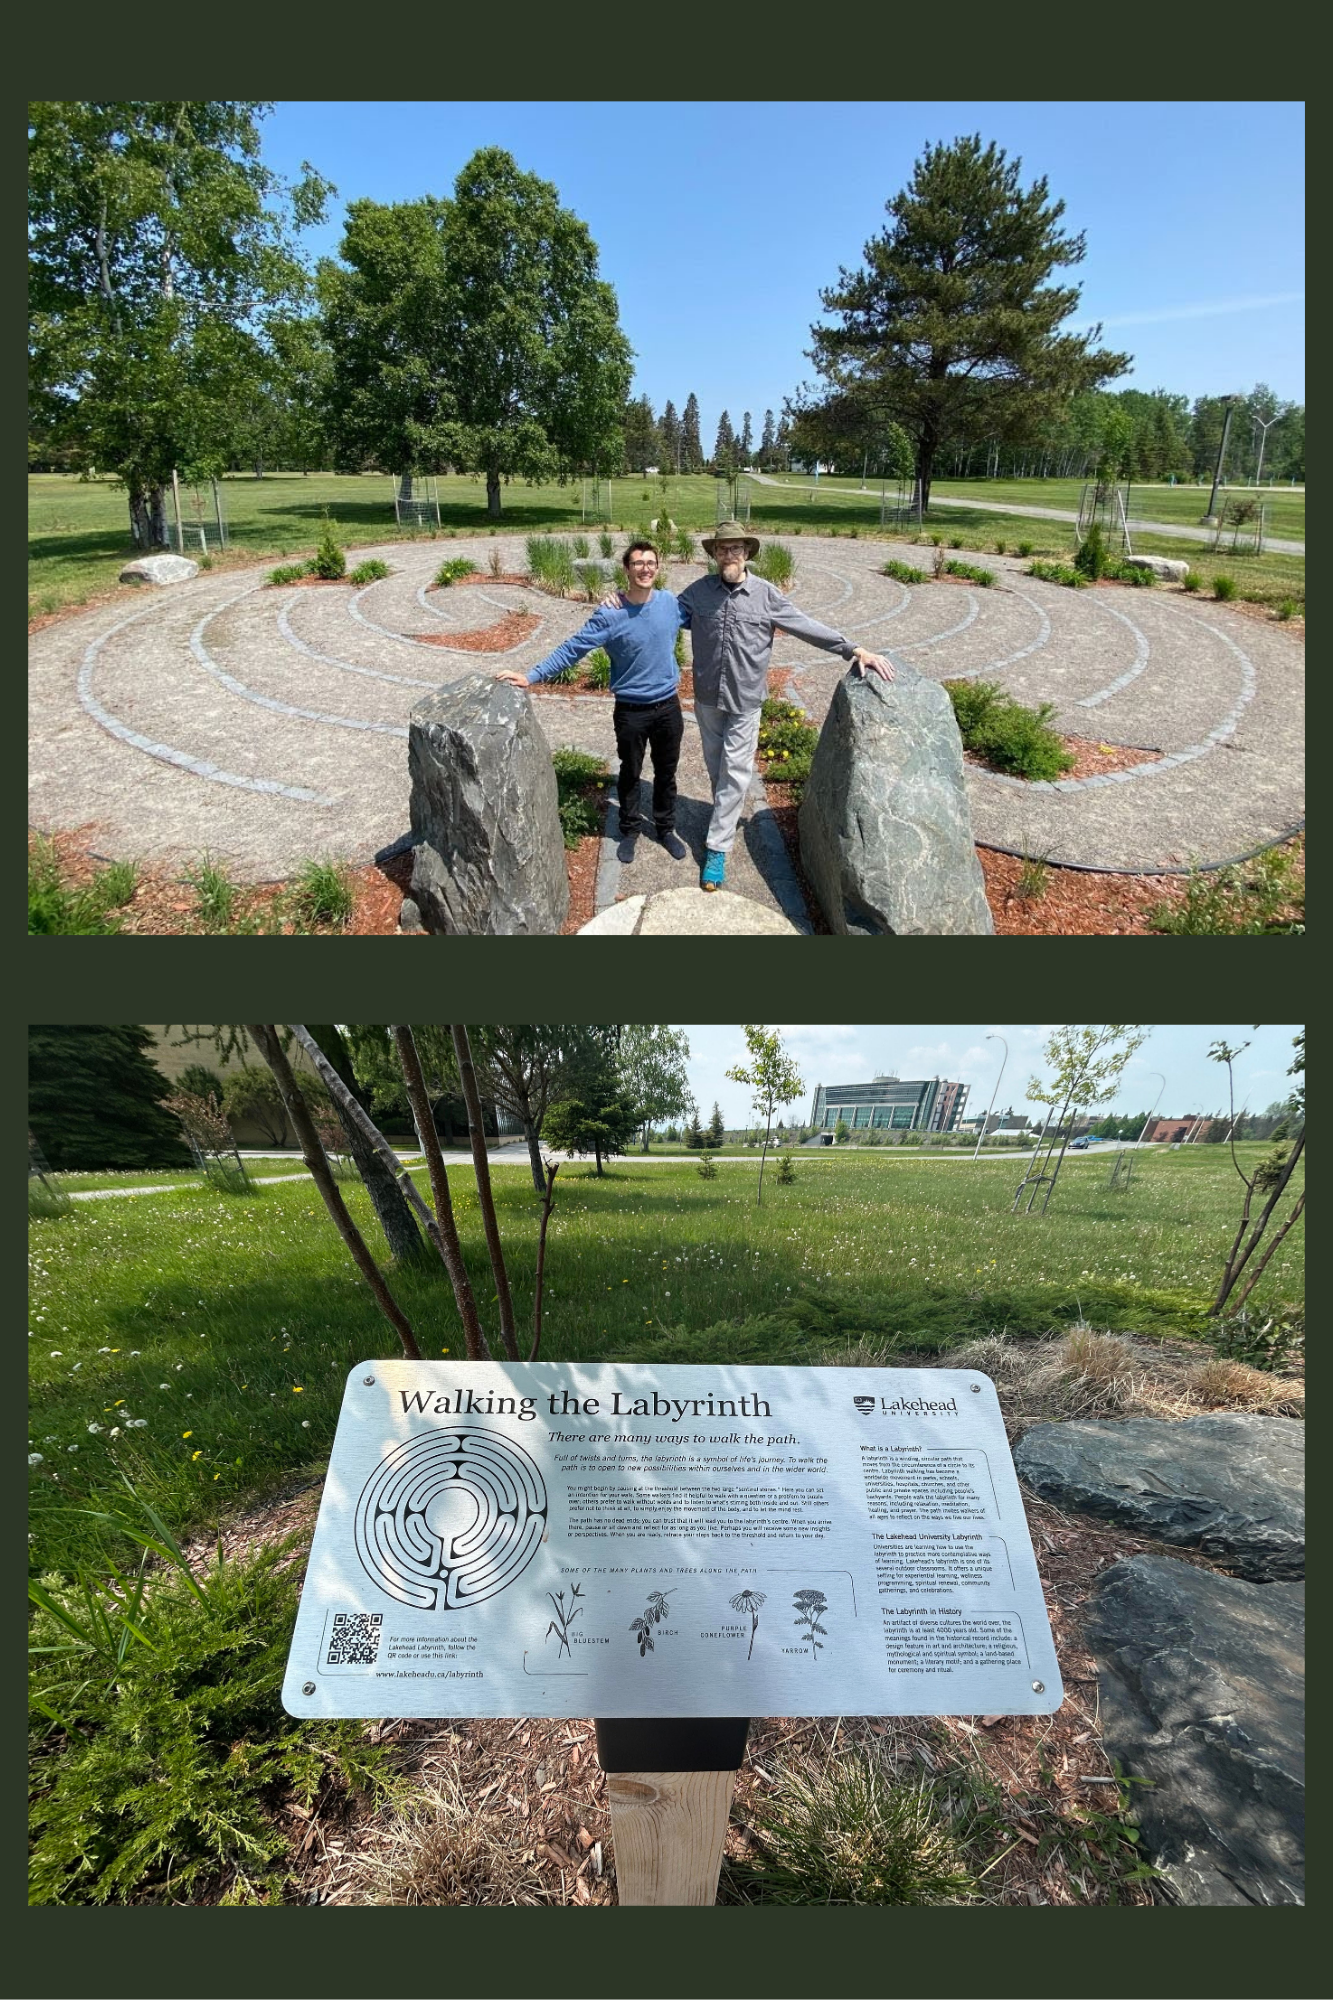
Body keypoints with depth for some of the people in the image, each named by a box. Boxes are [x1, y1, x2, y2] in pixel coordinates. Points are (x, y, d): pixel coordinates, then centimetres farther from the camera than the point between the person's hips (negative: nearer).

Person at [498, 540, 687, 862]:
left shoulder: (670, 602, -4)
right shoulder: (609, 615, -16)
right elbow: (572, 650, -17)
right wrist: (531, 677, -21)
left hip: (668, 706, 3)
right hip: (631, 711, -3)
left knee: (666, 773, 17)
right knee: (630, 774, 14)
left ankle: (666, 828, 37)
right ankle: (629, 831, 35)